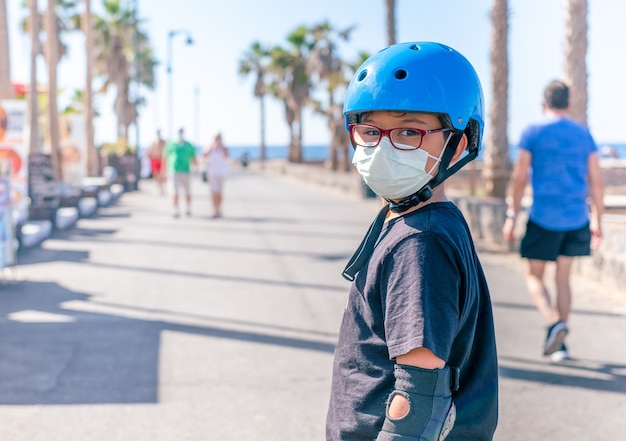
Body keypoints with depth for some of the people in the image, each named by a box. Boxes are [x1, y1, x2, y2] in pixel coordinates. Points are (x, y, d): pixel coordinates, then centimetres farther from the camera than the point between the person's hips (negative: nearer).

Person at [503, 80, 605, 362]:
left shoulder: (533, 133, -2)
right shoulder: (584, 134, 8)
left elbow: (520, 177, -5)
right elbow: (596, 182, 7)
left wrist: (511, 217, 1)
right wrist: (597, 221, 13)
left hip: (544, 219, -4)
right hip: (576, 219, 4)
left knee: (534, 276, 9)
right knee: (563, 278, 13)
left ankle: (554, 322, -17)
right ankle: (558, 345, 13)